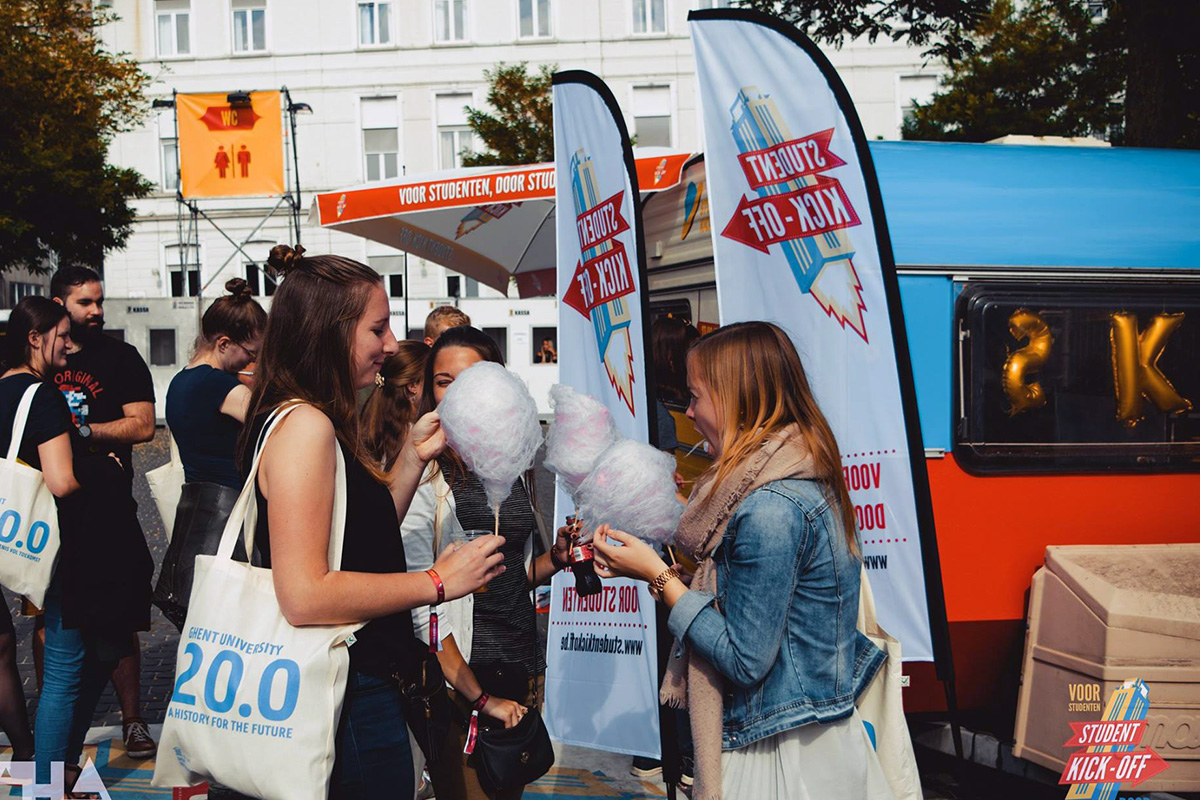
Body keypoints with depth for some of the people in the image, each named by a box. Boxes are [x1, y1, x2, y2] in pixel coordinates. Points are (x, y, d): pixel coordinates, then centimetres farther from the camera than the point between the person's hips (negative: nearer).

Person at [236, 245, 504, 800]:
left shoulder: (322, 425, 11)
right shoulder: (304, 425, -19)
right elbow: (304, 596, -26)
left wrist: (414, 455, 9)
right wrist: (438, 581, -19)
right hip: (347, 699, -10)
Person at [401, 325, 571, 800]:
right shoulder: (422, 473, -13)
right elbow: (418, 601, -18)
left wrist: (556, 558, -1)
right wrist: (480, 697, -19)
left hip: (523, 667, 7)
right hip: (457, 675, -7)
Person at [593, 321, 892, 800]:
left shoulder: (770, 509, -25)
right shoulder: (806, 479, 5)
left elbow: (745, 661, -21)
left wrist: (658, 576, -14)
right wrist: (650, 566, 6)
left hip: (779, 760, -9)